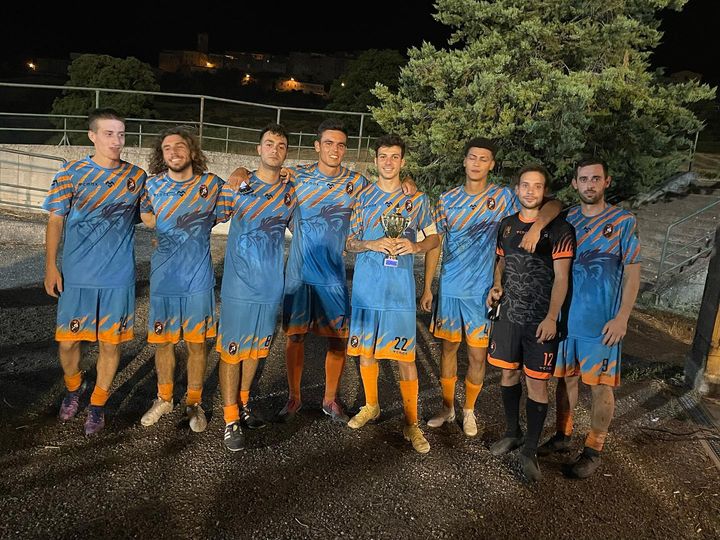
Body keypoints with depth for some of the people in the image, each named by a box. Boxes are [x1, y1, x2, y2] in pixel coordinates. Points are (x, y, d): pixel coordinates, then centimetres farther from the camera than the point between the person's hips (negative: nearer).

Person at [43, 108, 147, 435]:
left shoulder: (136, 175, 2)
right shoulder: (70, 174, -2)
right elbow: (55, 221, 1)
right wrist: (51, 267, -3)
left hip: (118, 277, 1)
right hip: (76, 276, 0)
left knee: (110, 343, 7)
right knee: (67, 341, 8)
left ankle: (97, 404, 27)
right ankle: (73, 389, 38)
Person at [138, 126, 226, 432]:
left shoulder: (212, 184, -4)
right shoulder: (153, 185, 1)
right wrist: (171, 230, 2)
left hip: (198, 278, -1)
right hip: (163, 278, 2)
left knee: (197, 343, 8)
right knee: (163, 341, 12)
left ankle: (194, 403, 26)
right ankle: (164, 399, 32)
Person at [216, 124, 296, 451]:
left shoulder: (291, 193, 5)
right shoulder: (238, 187, -5)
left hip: (271, 285, 4)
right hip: (238, 285, -4)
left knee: (256, 347, 16)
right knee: (232, 350, 3)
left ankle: (243, 403, 34)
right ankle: (231, 419, 14)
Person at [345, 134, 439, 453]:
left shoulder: (417, 198, 4)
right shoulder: (362, 197, 7)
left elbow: (434, 237, 11)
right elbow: (350, 243, 8)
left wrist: (415, 246, -11)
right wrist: (372, 244, -13)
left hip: (400, 287, -2)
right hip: (366, 286, 2)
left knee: (405, 354, -3)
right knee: (365, 349, 12)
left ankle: (411, 423, 9)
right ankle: (371, 406, 33)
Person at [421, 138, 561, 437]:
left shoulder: (503, 197, -4)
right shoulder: (447, 199, 2)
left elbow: (554, 205, -10)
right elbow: (434, 244, 5)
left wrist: (536, 226, -31)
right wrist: (427, 287, 4)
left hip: (481, 291, -2)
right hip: (449, 288, 2)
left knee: (477, 354, 5)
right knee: (448, 346, 12)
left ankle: (469, 410, 27)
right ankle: (447, 407, 30)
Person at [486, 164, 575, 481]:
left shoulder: (558, 229, -8)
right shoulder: (507, 225, 8)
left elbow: (561, 277, -11)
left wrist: (551, 318, -18)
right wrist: (497, 285, 2)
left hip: (541, 318, -5)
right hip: (509, 312, 5)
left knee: (537, 381, 0)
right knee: (508, 372, 14)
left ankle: (530, 450, 13)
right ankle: (512, 433, 33)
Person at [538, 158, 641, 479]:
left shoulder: (624, 221, -5)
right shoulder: (565, 219, 5)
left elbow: (632, 273, -6)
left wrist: (622, 317, -11)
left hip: (602, 320, -3)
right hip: (565, 315, 4)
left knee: (600, 385, 5)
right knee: (565, 377, 15)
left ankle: (593, 451, 19)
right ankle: (562, 436, 32)